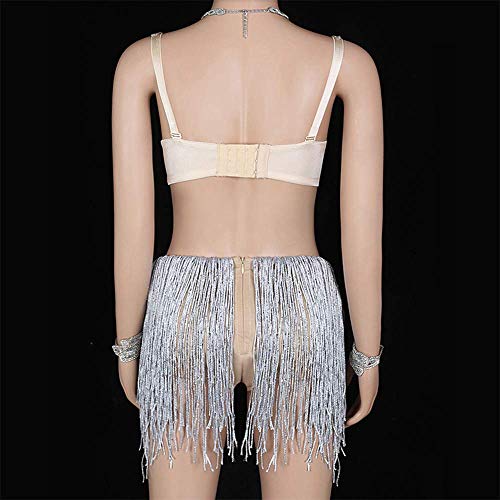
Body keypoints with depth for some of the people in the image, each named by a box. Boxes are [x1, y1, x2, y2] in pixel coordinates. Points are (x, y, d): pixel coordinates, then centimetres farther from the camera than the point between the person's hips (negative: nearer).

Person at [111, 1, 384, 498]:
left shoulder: (143, 60, -5)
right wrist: (368, 355, 6)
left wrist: (127, 345, 8)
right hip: (296, 319, 0)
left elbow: (131, 226, -6)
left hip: (188, 317, 1)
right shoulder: (349, 63, -6)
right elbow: (363, 230, -6)